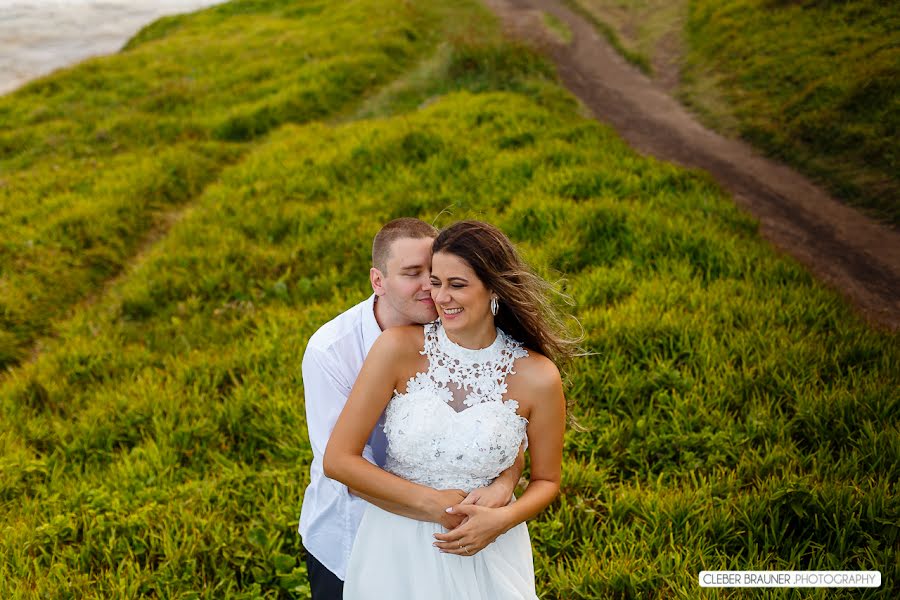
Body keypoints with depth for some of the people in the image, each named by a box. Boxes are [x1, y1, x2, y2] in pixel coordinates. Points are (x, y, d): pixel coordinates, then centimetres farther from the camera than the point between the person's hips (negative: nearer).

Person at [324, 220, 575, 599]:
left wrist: (502, 519, -17)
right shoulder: (398, 348, -15)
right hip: (395, 551, 0)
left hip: (485, 555, 0)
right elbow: (338, 460, -14)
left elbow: (546, 481, 2)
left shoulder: (538, 377, -13)